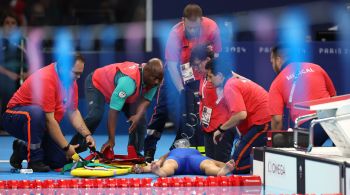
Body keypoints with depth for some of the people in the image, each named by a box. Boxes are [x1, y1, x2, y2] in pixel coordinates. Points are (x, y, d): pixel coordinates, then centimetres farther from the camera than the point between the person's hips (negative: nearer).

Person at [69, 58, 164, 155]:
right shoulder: (128, 80, -44)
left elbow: (145, 100, -22)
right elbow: (113, 112, -43)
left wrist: (138, 116, -45)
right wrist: (111, 140, -43)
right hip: (97, 84, -7)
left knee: (140, 118, -6)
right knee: (95, 116, -31)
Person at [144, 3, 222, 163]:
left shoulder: (212, 28, -24)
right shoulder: (176, 33, -31)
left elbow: (215, 54, -9)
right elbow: (172, 65, -29)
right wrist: (181, 90, -32)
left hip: (199, 75, 1)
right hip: (177, 72, -1)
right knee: (163, 107, -1)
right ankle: (148, 152, 7)